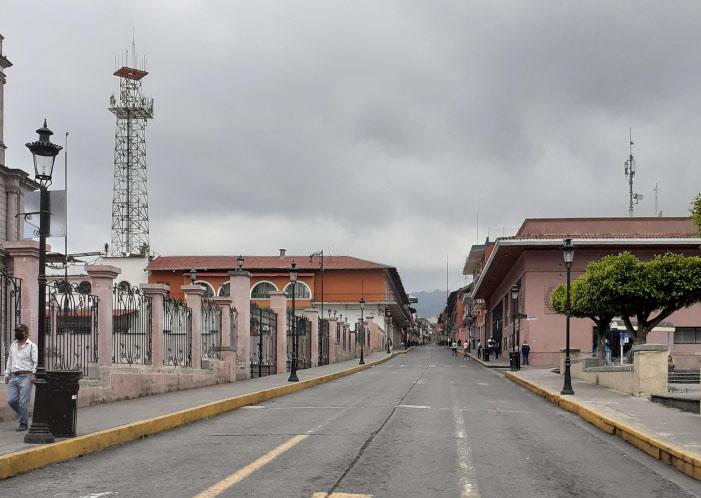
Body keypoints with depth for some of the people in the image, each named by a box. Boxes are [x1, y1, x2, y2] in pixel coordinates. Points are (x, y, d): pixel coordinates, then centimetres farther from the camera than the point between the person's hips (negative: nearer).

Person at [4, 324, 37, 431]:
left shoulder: (31, 346, 0)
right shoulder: (13, 345, 18)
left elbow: (35, 362, -5)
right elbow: (9, 360, 23)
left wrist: (33, 374, -16)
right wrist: (7, 374, 17)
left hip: (25, 377, -6)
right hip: (13, 377, 6)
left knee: (23, 402, -8)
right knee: (11, 400, -1)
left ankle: (23, 424, 1)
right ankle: (23, 415, 22)